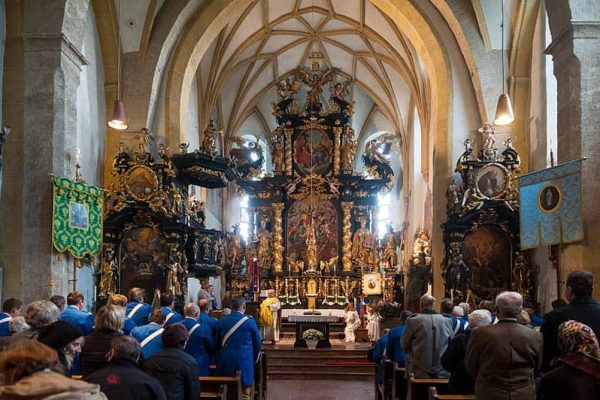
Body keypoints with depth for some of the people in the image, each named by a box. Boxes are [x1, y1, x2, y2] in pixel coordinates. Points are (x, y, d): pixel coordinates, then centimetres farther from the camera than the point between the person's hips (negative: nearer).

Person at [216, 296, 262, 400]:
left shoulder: (222, 320, -1)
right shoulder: (249, 321, -9)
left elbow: (218, 342, 9)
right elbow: (257, 343, 1)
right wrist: (254, 358, 17)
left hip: (226, 360, 3)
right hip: (245, 360, -3)